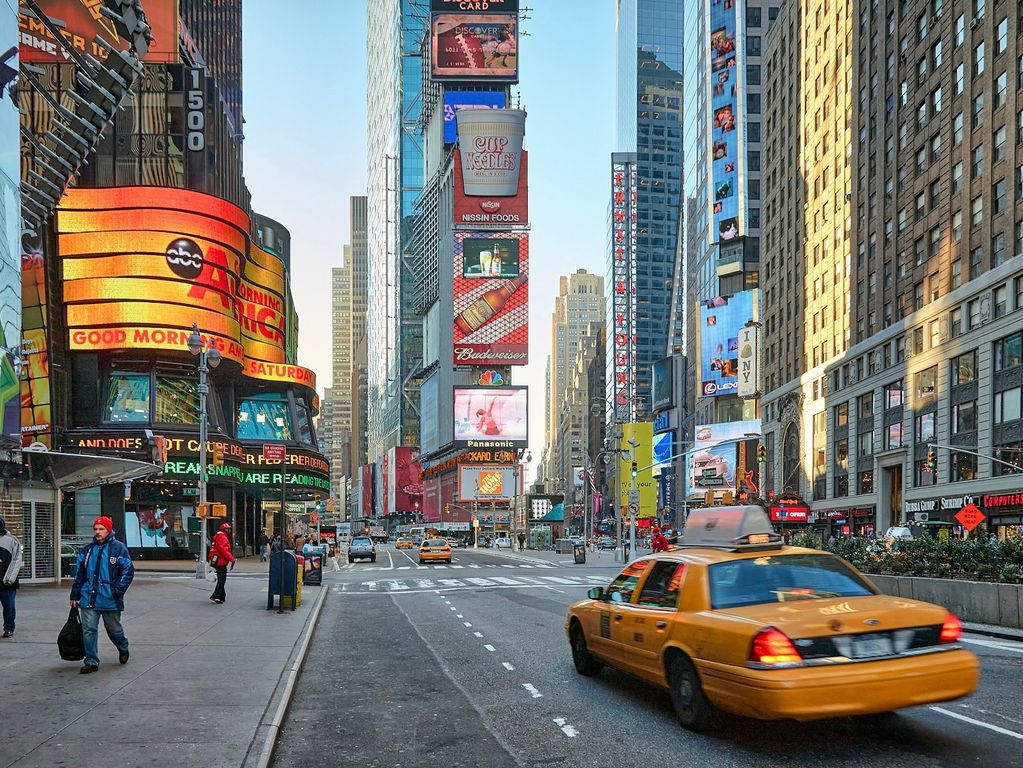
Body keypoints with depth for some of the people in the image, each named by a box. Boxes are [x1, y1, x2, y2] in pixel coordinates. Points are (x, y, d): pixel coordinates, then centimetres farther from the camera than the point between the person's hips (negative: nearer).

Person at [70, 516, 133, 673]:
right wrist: (75, 595, 11)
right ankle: (91, 662, 6)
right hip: (88, 598, 3)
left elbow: (128, 571, -5)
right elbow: (80, 574, 15)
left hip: (110, 600, -3)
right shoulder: (88, 550, 10)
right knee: (89, 630, -1)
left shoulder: (118, 548, -4)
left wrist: (118, 591, -13)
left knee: (114, 629, 11)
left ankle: (123, 649, 37)